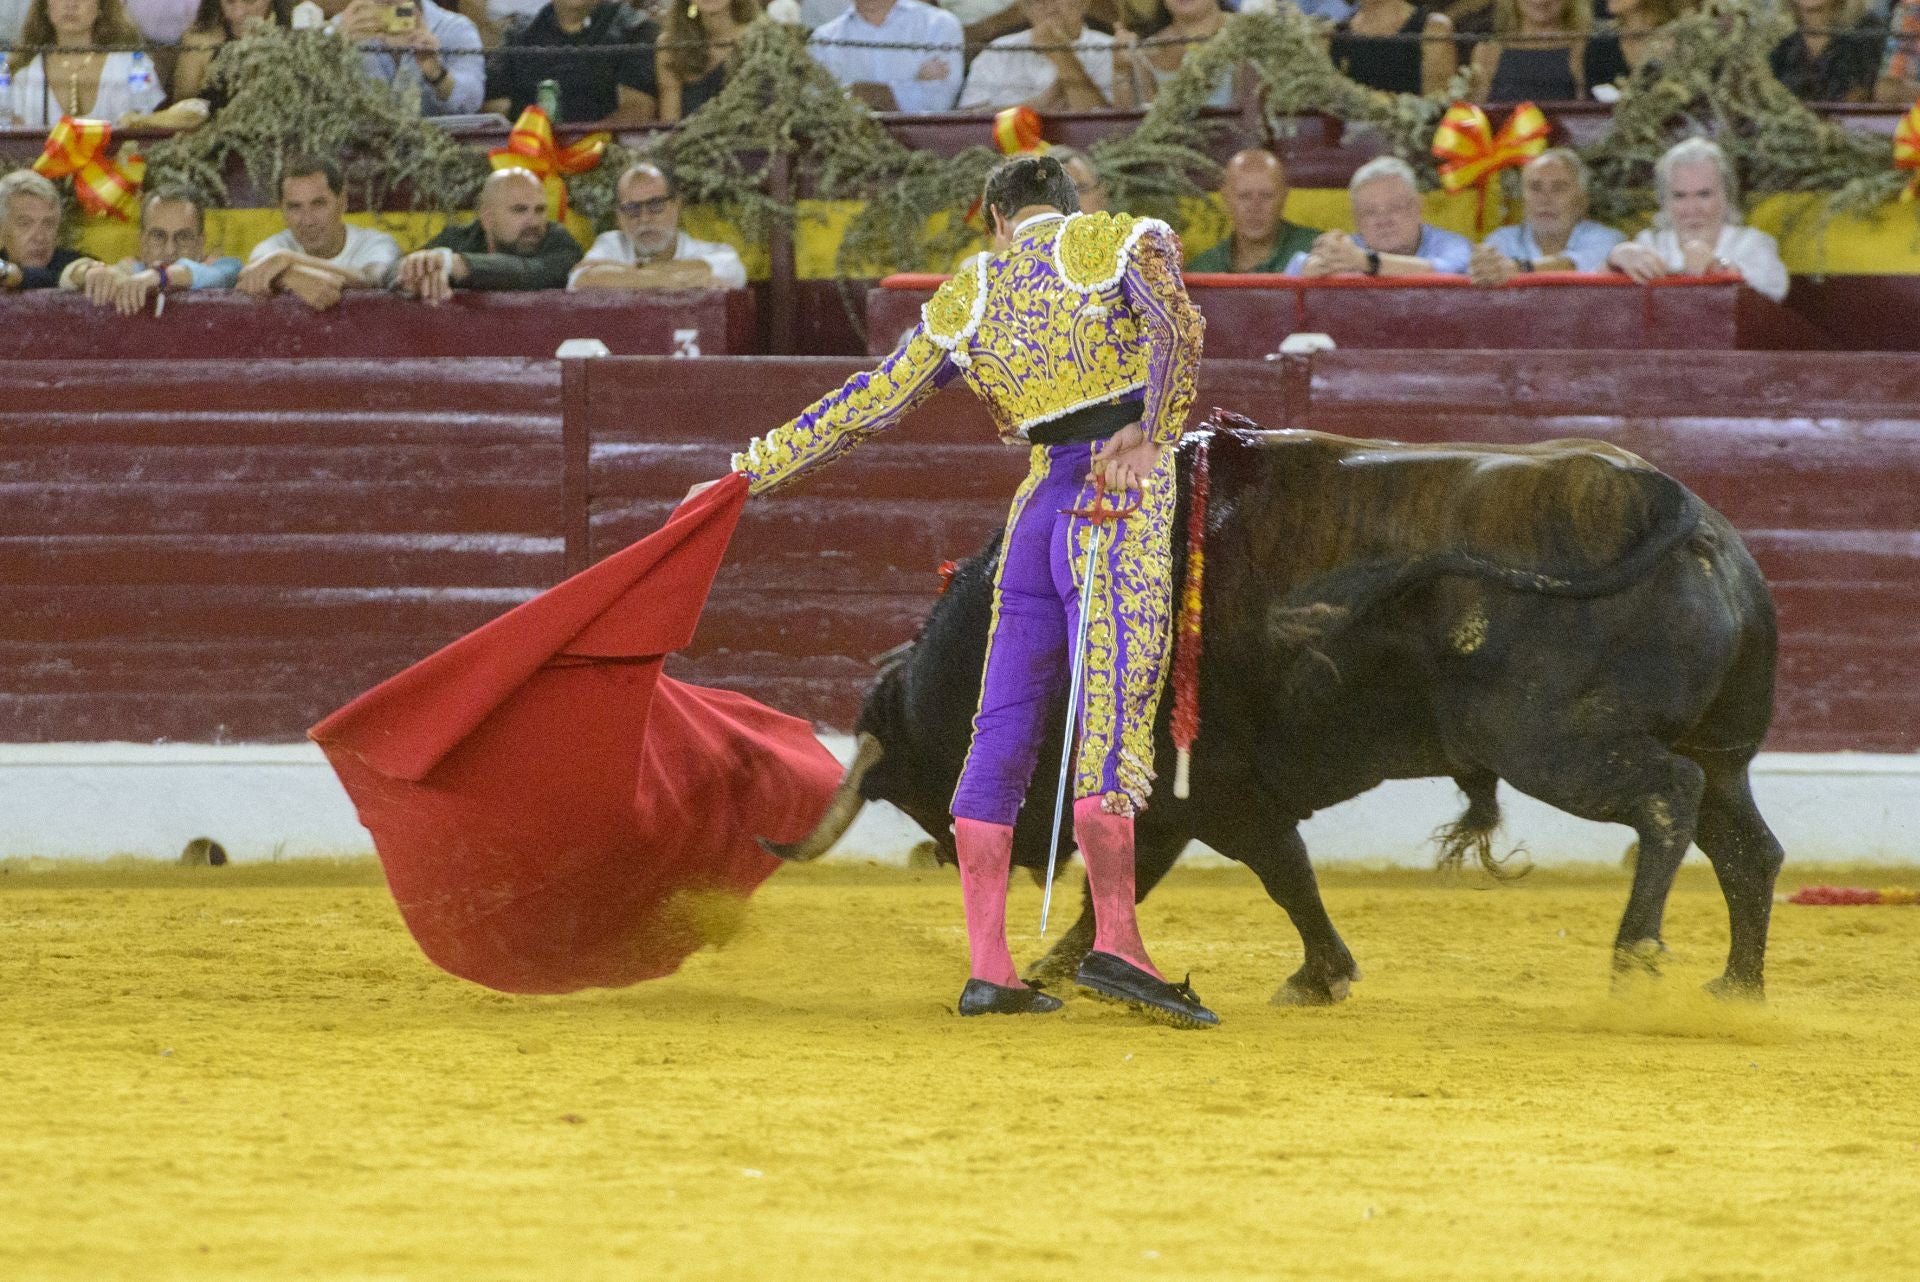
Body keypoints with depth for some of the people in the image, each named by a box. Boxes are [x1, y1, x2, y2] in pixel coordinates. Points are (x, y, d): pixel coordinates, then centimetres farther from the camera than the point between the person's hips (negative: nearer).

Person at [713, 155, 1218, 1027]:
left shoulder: (967, 298, 19)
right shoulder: (1119, 241, 7)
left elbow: (869, 402, 23)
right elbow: (1176, 323, -13)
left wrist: (751, 472, 31)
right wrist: (1152, 431, -11)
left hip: (1040, 499, 4)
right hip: (1123, 498, -4)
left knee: (1003, 733, 9)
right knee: (1114, 715, -13)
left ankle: (988, 968, 6)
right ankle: (1115, 945, -24)